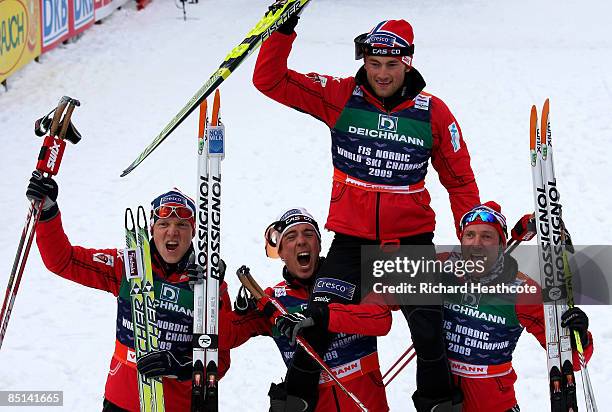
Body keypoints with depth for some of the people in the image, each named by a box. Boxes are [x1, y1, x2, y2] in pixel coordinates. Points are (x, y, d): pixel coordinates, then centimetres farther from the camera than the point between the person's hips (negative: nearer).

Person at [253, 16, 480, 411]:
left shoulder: (433, 112, -3)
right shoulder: (341, 96, -3)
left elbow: (460, 181, 6)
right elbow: (271, 81, -6)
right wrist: (283, 31, -18)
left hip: (412, 239, 0)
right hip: (351, 239, 0)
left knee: (430, 331, -3)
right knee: (318, 324, -7)